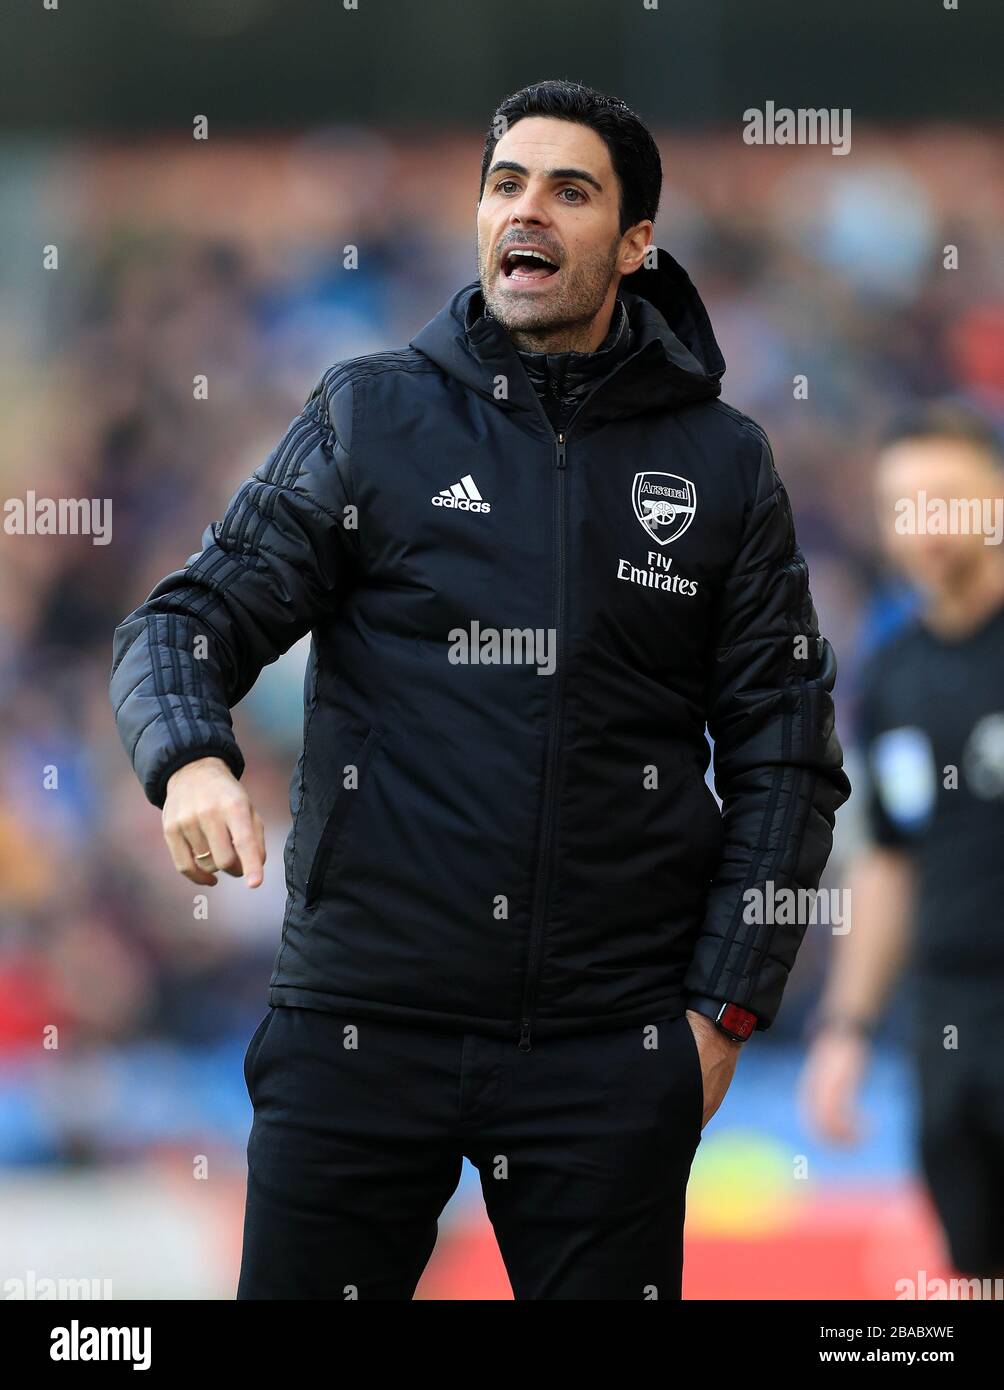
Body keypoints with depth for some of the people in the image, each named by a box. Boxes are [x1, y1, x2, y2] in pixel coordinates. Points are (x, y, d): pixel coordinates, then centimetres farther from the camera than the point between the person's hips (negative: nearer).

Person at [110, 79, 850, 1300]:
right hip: (361, 1018, 0)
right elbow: (191, 618, 2)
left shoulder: (719, 463, 7)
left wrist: (725, 1006, 1)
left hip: (612, 1049, 0)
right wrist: (189, 760, -20)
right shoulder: (370, 414, 6)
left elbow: (785, 754, 9)